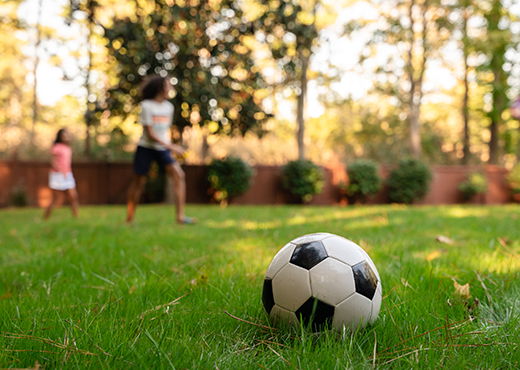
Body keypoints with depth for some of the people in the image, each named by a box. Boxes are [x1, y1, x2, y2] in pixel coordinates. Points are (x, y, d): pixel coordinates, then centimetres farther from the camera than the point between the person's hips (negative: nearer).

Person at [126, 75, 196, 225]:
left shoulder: (169, 106, 7)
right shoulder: (146, 105, -10)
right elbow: (150, 133, -15)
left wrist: (169, 146, 14)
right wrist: (171, 146, -20)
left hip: (162, 150, 4)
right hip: (145, 148, -4)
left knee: (178, 174, -15)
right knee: (138, 181, 3)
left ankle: (180, 215, -16)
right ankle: (129, 218, 20)